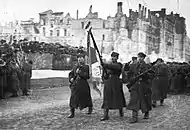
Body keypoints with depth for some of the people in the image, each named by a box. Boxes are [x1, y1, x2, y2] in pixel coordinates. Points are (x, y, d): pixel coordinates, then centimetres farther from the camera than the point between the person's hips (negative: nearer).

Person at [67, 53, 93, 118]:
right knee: (73, 98, -5)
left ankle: (90, 108, 37)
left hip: (83, 85, -3)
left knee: (86, 98, 8)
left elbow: (87, 76, -14)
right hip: (75, 85, 3)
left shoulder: (86, 67, -2)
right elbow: (70, 74, 21)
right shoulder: (75, 67, 11)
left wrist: (79, 72, -19)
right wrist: (71, 78, 1)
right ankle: (72, 113, 1)